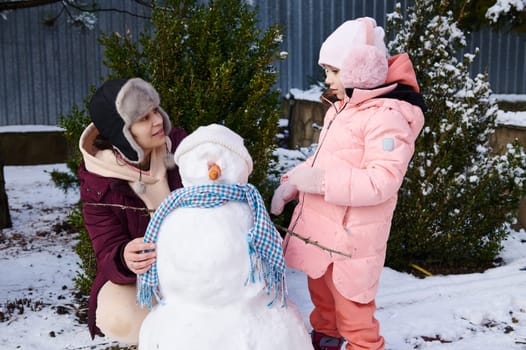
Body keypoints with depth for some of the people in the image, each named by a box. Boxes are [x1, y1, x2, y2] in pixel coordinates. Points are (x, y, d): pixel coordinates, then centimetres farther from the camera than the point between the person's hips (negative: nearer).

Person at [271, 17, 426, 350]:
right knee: (321, 293, 27)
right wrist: (291, 183, 4)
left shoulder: (387, 116, -20)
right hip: (320, 228, 10)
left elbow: (382, 182, -28)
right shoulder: (340, 107, 11)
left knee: (352, 311, 5)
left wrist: (320, 182, -28)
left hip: (351, 236, -9)